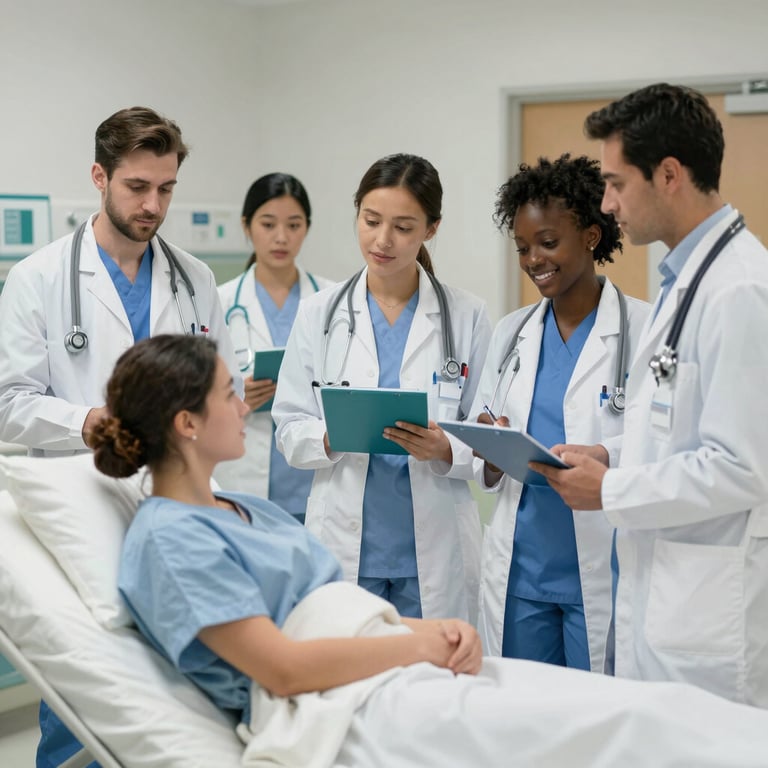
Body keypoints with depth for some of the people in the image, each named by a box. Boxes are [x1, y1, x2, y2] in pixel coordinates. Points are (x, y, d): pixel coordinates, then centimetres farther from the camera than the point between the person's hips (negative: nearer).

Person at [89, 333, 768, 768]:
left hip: (408, 674, 9)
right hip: (352, 710, -9)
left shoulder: (249, 509, 21)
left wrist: (435, 629, -1)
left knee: (665, 705, -6)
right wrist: (420, 642, -11)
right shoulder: (169, 538, -7)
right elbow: (281, 666, -15)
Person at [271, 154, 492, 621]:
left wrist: (446, 450, -18)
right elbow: (289, 428, 3)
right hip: (343, 543, 1)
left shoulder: (467, 317, 2)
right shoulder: (319, 313, 5)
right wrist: (331, 436, -17)